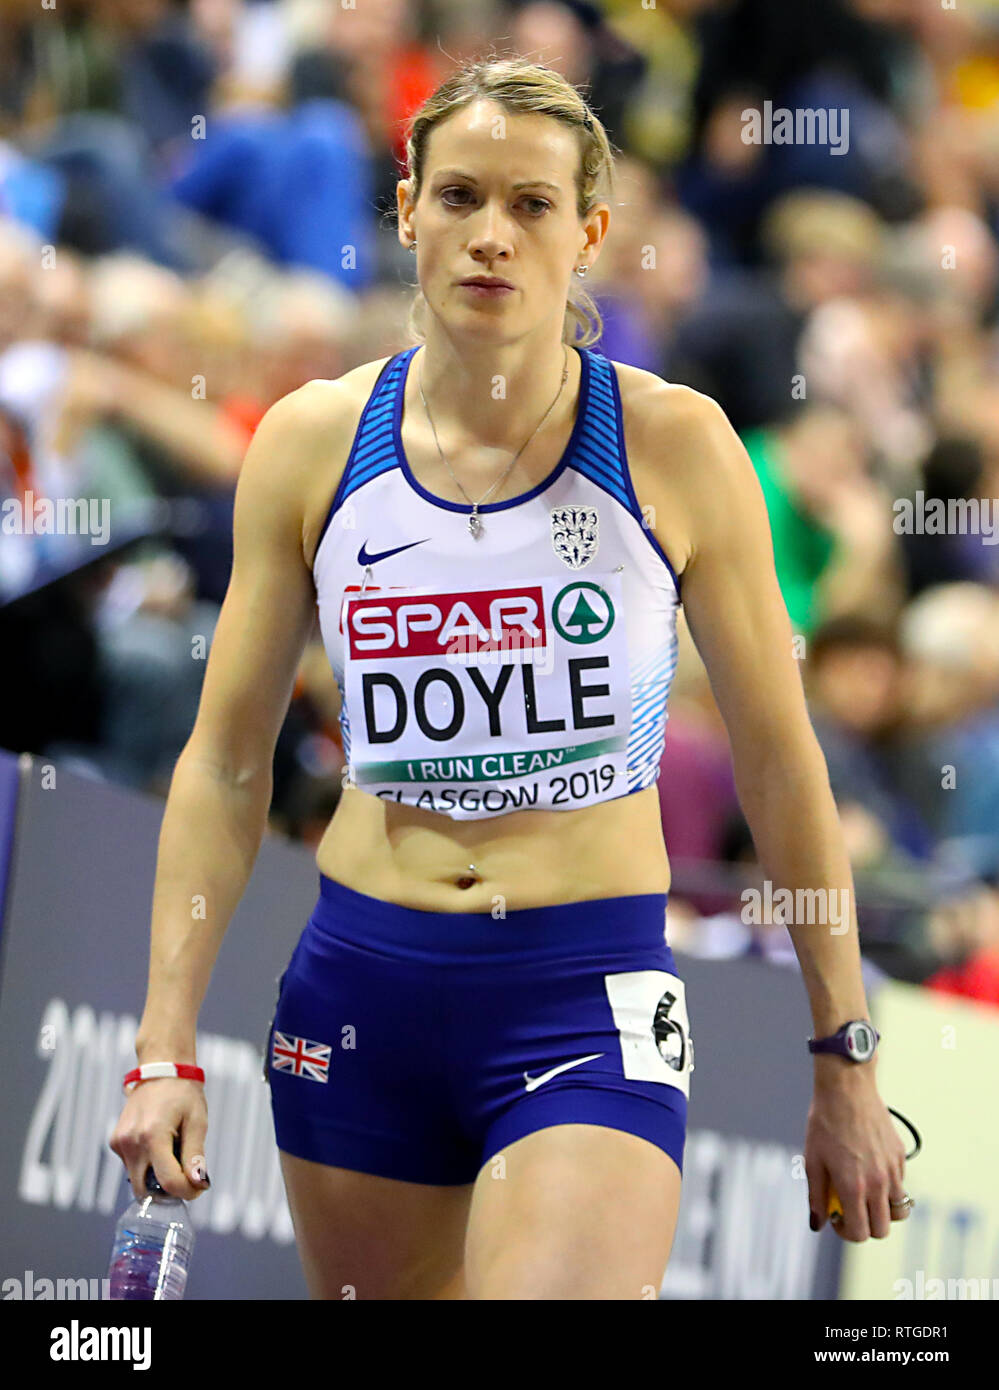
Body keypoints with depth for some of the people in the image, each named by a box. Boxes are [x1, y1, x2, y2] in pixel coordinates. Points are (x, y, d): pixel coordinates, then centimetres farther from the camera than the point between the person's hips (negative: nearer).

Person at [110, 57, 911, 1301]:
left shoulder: (672, 445, -4)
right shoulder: (313, 442, 2)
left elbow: (777, 761, 3)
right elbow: (225, 757, 7)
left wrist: (845, 1066, 5)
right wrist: (166, 1047, 1)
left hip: (591, 1002, -3)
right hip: (360, 988, 3)